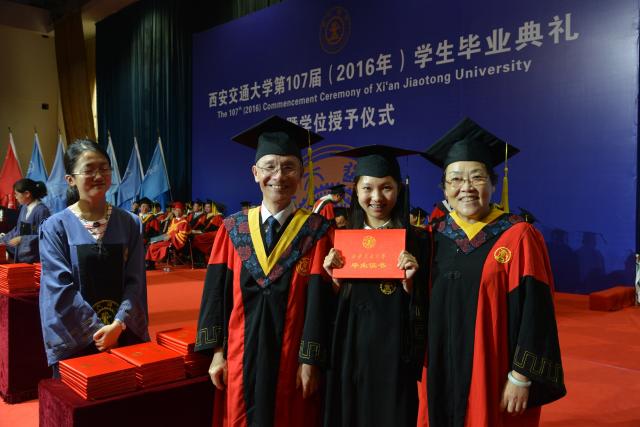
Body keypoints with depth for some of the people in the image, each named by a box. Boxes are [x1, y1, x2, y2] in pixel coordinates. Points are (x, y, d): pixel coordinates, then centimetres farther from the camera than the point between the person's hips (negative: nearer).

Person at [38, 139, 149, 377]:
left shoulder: (129, 224, 2)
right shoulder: (55, 227, -5)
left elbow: (135, 281, -2)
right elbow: (60, 288, -10)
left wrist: (118, 324, -16)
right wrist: (99, 329, -14)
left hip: (126, 334, 2)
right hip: (74, 338, -2)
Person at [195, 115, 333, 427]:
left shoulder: (316, 231, -5)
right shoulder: (233, 229, 2)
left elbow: (318, 299, -8)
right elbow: (216, 292, 1)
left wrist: (310, 362, -10)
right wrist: (217, 352, -3)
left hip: (290, 358, -2)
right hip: (240, 355, 2)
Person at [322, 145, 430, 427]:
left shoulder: (417, 240, -6)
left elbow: (424, 308, -4)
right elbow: (336, 305, 9)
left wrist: (409, 282, -21)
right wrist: (335, 278, -9)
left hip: (395, 351, -3)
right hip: (350, 350, 3)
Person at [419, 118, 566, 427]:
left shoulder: (519, 237, -9)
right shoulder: (436, 237, 3)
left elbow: (534, 313, -12)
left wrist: (522, 377, -14)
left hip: (495, 376, -4)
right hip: (442, 374, 4)